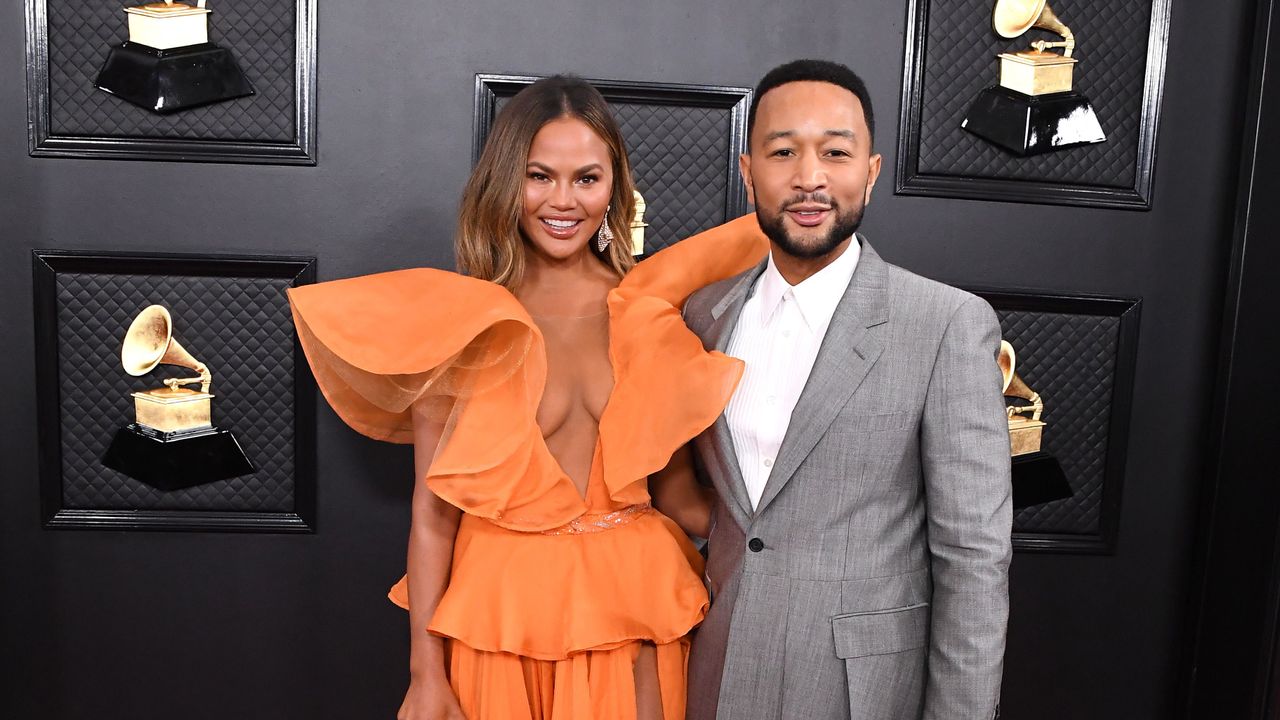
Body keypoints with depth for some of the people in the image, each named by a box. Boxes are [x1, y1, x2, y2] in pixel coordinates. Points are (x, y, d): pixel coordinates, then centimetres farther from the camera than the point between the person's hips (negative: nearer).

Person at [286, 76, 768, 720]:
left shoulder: (651, 311, -1)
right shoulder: (461, 323, -7)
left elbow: (675, 490, 4)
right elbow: (432, 510, -8)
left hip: (633, 606, 2)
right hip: (502, 614, -1)